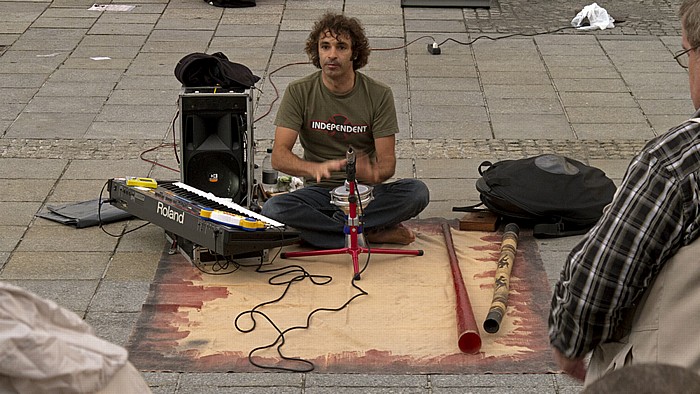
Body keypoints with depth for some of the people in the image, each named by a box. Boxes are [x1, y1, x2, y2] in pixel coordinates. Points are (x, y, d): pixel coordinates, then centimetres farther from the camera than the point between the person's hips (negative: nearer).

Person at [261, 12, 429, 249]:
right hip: (320, 191, 0)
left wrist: (373, 174, -34)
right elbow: (279, 156, -14)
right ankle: (373, 234, -23)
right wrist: (316, 169, -36)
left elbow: (387, 162, -8)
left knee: (417, 192, -29)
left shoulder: (379, 94, -5)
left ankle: (322, 226, -22)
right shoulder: (299, 93, -5)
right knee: (273, 210, -32)